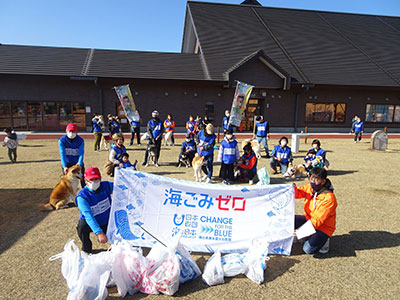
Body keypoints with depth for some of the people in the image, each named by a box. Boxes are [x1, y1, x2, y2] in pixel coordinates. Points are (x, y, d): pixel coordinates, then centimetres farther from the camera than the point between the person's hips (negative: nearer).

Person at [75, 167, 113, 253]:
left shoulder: (106, 186, -12)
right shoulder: (82, 197, -24)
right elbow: (88, 216, -34)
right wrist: (99, 233, -46)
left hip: (106, 221, 3)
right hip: (91, 223, -3)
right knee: (82, 226, -34)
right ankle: (86, 249, -7)